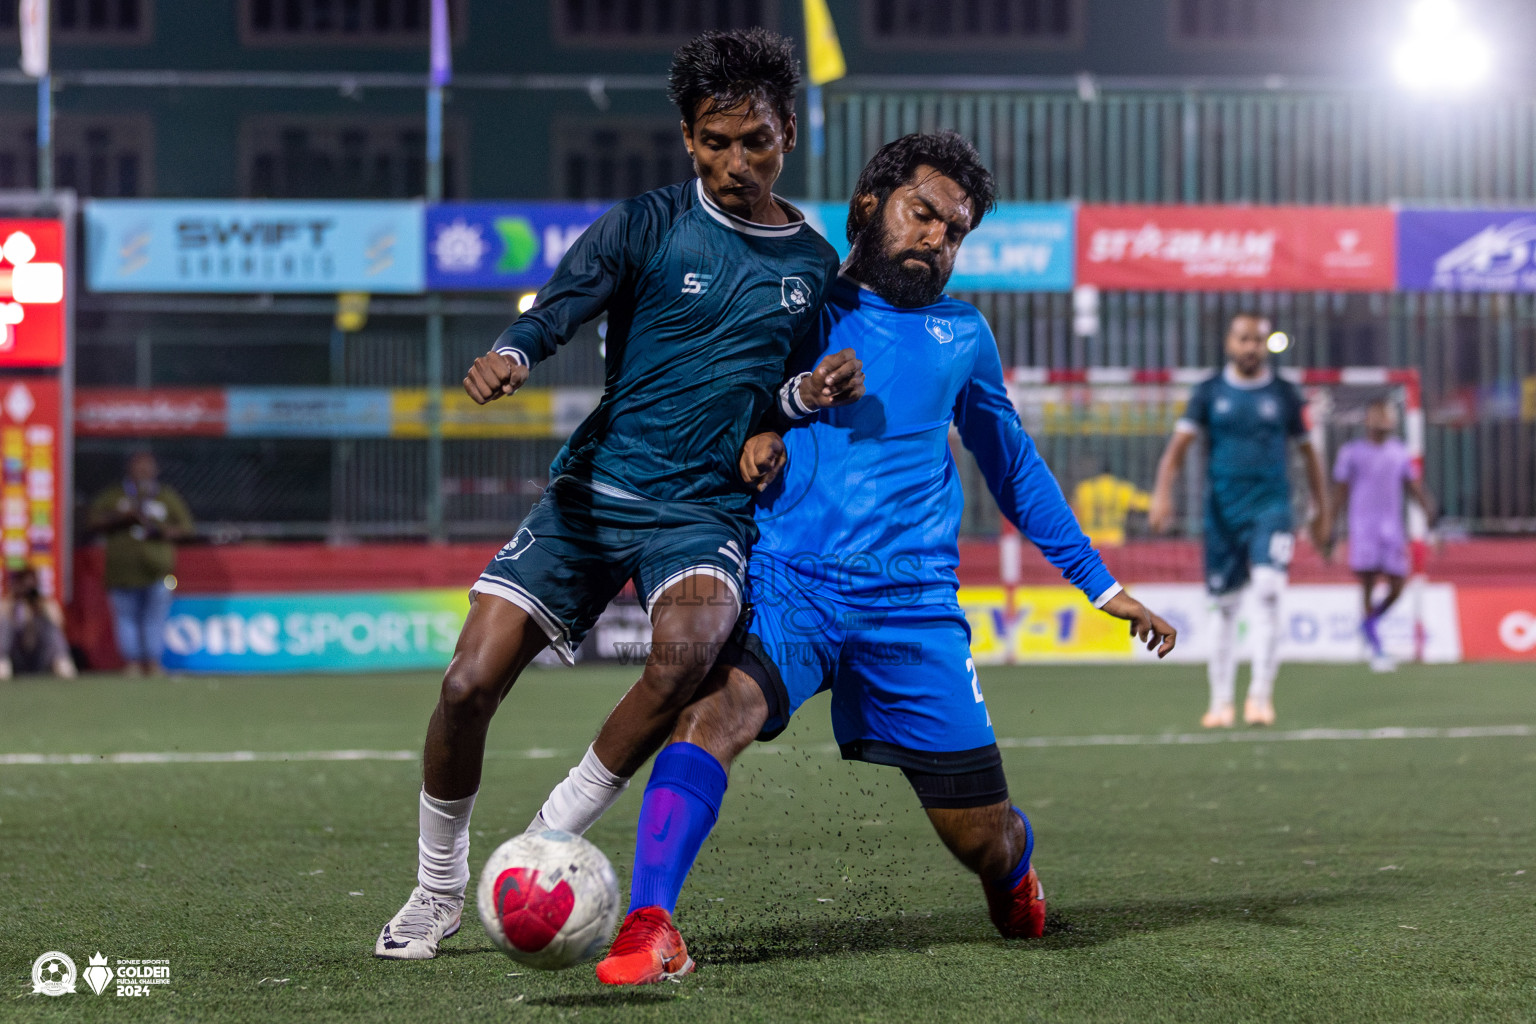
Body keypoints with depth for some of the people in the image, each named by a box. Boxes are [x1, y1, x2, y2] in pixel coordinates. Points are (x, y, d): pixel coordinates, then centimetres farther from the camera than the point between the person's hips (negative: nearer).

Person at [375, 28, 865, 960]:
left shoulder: (814, 265, 10)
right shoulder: (648, 227, 0)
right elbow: (560, 309, -13)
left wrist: (811, 393, -3)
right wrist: (511, 355, -36)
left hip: (708, 509, 0)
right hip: (595, 489, 0)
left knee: (688, 646, -34)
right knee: (469, 683, -12)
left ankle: (552, 837, -14)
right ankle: (438, 890, 14)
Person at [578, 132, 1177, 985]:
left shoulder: (962, 336, 18)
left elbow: (1012, 466, 29)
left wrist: (1101, 585, 28)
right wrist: (747, 430, -5)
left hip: (912, 601, 2)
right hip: (784, 584, -2)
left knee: (981, 838, 3)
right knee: (717, 703, -34)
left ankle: (1014, 865, 40)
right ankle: (647, 926, -42)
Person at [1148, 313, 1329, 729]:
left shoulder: (1285, 394, 5)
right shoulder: (1209, 392, 4)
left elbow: (1308, 453, 13)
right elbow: (1178, 445, -2)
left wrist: (1322, 512, 15)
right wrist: (1162, 494, -17)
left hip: (1271, 505, -1)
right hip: (1222, 508, 1)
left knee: (1268, 589, -20)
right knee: (1223, 605, 5)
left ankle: (1261, 694, -16)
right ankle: (1222, 701, 16)